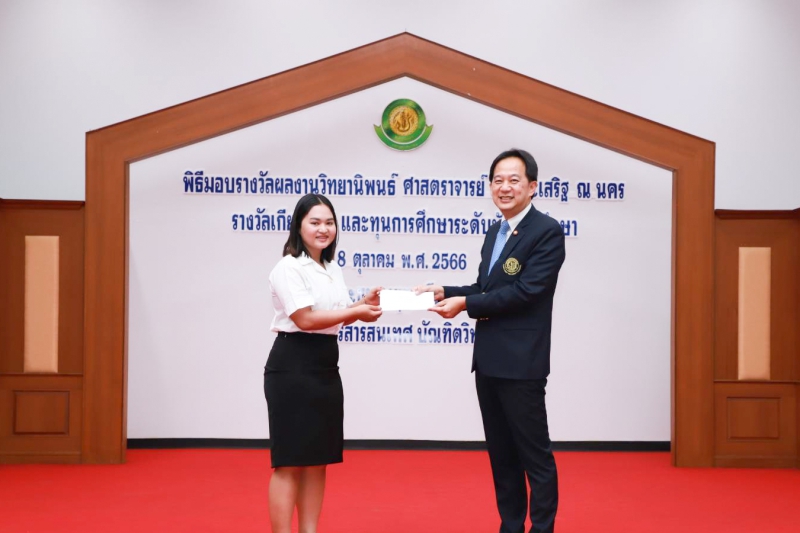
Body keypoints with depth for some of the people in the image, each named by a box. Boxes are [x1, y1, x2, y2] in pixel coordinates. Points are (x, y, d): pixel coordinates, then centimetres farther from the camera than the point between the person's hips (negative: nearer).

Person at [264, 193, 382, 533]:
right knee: (289, 460, -5)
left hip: (326, 367, 8)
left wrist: (364, 304, -2)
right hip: (293, 367, -8)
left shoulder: (333, 270, 16)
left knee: (317, 457, 11)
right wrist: (356, 312, -19)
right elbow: (305, 319, -20)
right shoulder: (288, 268, -11)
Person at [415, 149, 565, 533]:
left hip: (520, 361, -9)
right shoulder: (495, 232, 16)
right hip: (488, 359, 9)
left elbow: (525, 291, -19)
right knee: (501, 452, 15)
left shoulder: (547, 232, -11)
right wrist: (444, 291, 2)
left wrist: (465, 304, -17)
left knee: (534, 453, 1)